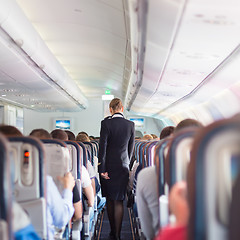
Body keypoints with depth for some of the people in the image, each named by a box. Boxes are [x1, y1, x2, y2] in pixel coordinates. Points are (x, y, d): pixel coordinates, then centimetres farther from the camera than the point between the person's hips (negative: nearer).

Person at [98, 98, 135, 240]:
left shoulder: (106, 123, -9)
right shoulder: (130, 125, 0)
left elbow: (102, 146, -12)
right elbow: (131, 148, 9)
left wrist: (102, 168, -9)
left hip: (108, 166, -1)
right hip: (123, 167, 1)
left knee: (109, 200, 13)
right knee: (119, 201, 5)